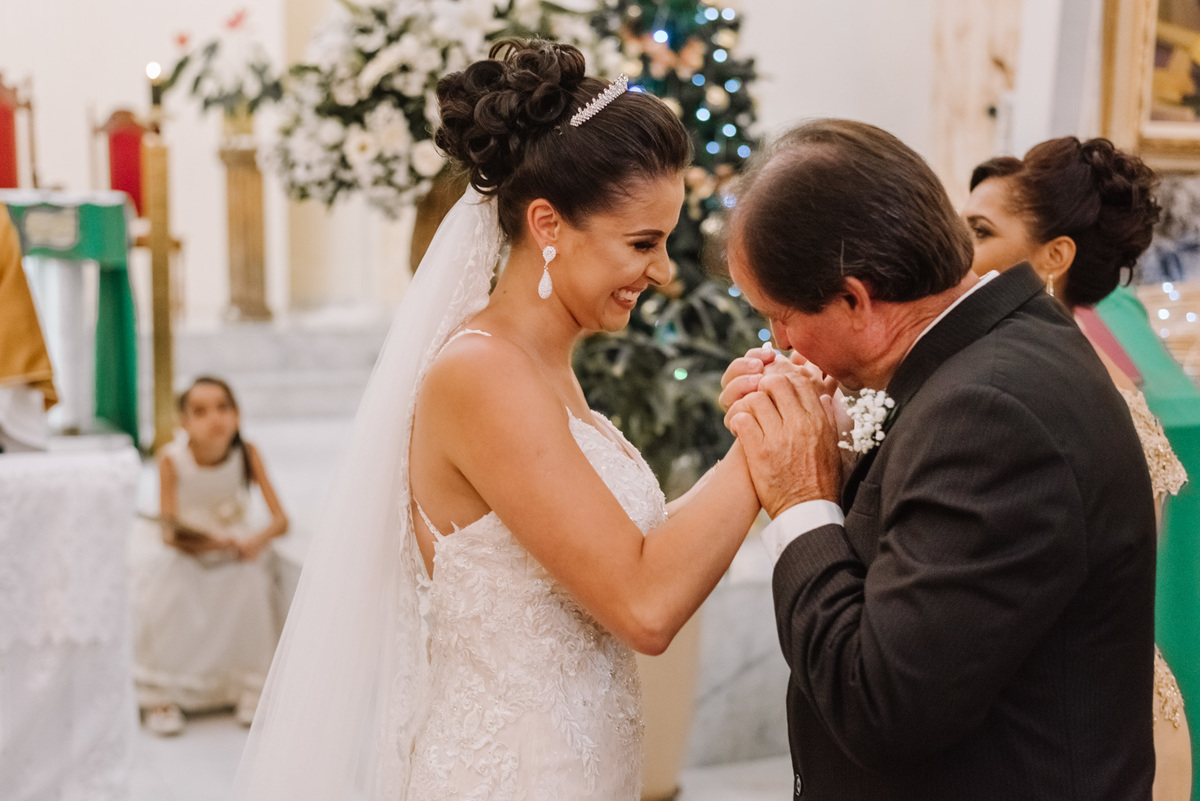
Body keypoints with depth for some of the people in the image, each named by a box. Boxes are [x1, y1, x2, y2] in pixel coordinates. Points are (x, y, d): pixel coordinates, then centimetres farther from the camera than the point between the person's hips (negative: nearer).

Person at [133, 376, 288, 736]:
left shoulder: (247, 453, -18)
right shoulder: (172, 458, -21)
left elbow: (280, 518, -18)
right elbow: (169, 533, -19)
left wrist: (258, 540, -40)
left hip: (239, 547, 1)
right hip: (187, 554, 0)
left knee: (251, 588, -29)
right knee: (165, 595, -29)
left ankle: (252, 691, -8)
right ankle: (161, 695, -10)